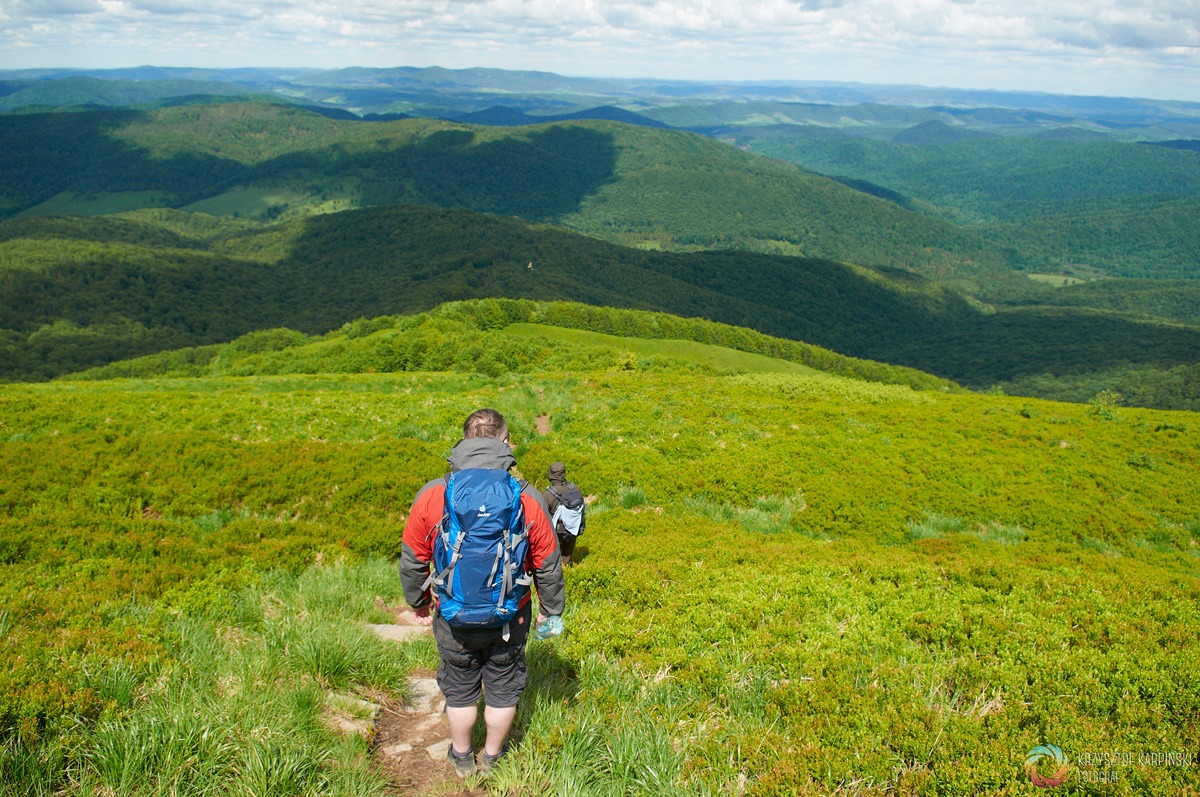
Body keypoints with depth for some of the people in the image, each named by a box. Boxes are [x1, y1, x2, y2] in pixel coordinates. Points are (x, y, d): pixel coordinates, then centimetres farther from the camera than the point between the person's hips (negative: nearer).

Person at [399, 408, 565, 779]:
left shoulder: (432, 495, -15)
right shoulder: (528, 499, -16)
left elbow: (412, 560, -4)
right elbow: (548, 564, -6)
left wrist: (417, 600, 15)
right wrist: (551, 608, 12)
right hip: (510, 617, 0)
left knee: (460, 689, 22)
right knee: (503, 689, 21)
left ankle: (462, 759, 42)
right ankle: (493, 758, 41)